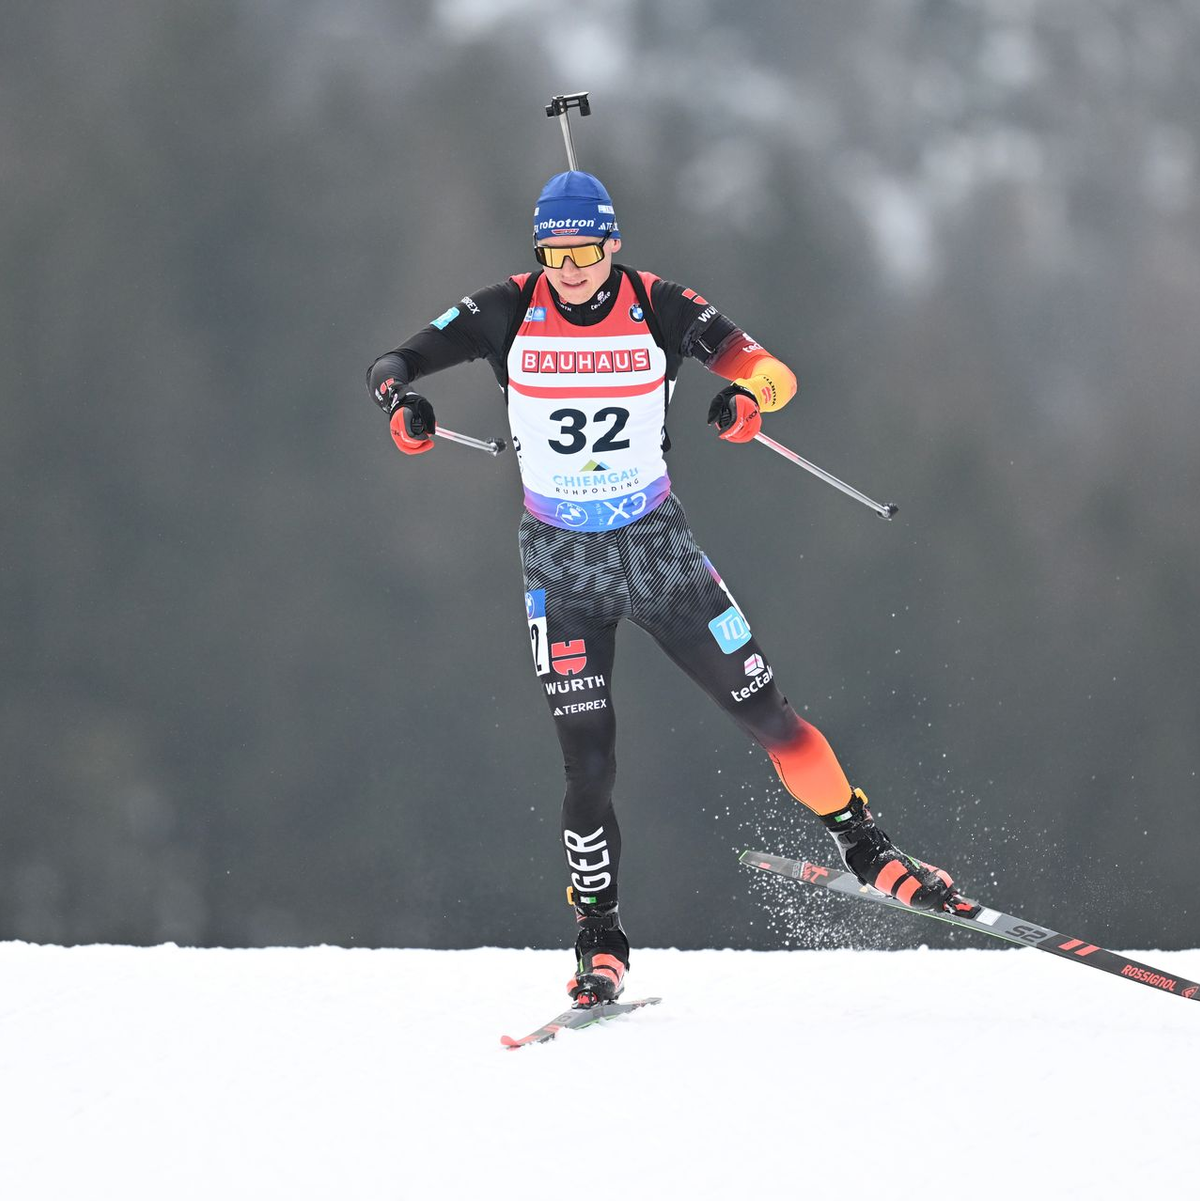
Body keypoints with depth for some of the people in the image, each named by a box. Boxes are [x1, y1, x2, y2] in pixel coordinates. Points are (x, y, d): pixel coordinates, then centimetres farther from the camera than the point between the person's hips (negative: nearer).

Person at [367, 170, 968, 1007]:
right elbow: (396, 362, -4)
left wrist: (748, 395, -34)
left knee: (768, 714, -1)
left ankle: (866, 849, 17)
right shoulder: (510, 313, -8)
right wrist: (401, 399, -28)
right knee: (590, 765, -5)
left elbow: (774, 370, -10)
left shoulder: (659, 309, -9)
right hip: (563, 562, 0)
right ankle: (601, 943, 9)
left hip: (660, 547, 0)